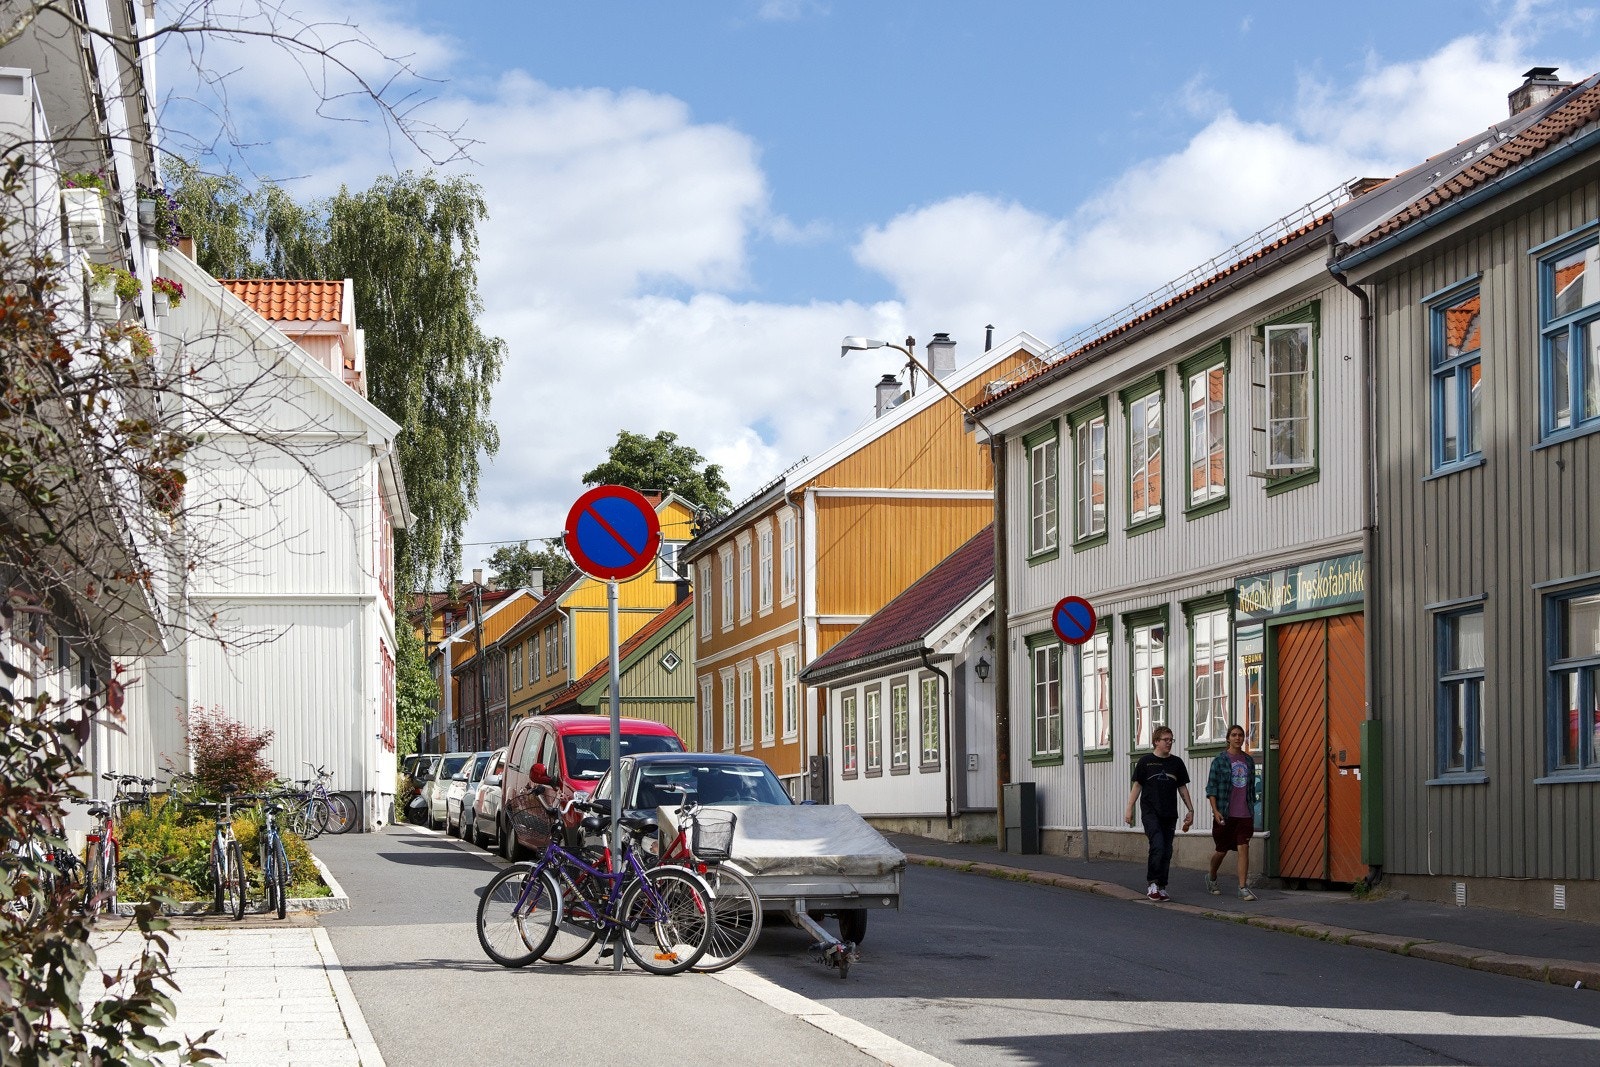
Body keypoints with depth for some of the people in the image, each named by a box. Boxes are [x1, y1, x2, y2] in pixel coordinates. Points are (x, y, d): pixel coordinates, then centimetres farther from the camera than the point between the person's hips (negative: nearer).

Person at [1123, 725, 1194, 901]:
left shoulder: (1176, 763, 11)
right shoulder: (1146, 761, 2)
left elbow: (1182, 788, 17)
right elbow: (1137, 786, 4)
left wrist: (1190, 810, 12)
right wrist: (1129, 809, -2)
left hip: (1170, 814, 4)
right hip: (1150, 812, -4)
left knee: (1167, 852, 3)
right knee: (1158, 846, -19)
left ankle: (1161, 888, 10)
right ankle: (1152, 884, -9)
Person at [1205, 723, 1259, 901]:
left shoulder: (1249, 760, 10)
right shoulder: (1220, 760, -3)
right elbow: (1211, 787, -5)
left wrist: (1251, 810, 16)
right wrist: (1215, 810, -14)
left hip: (1245, 814, 3)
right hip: (1225, 813, -3)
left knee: (1243, 848, -8)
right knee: (1222, 850, 9)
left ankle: (1243, 888, -9)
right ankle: (1212, 880, 34)